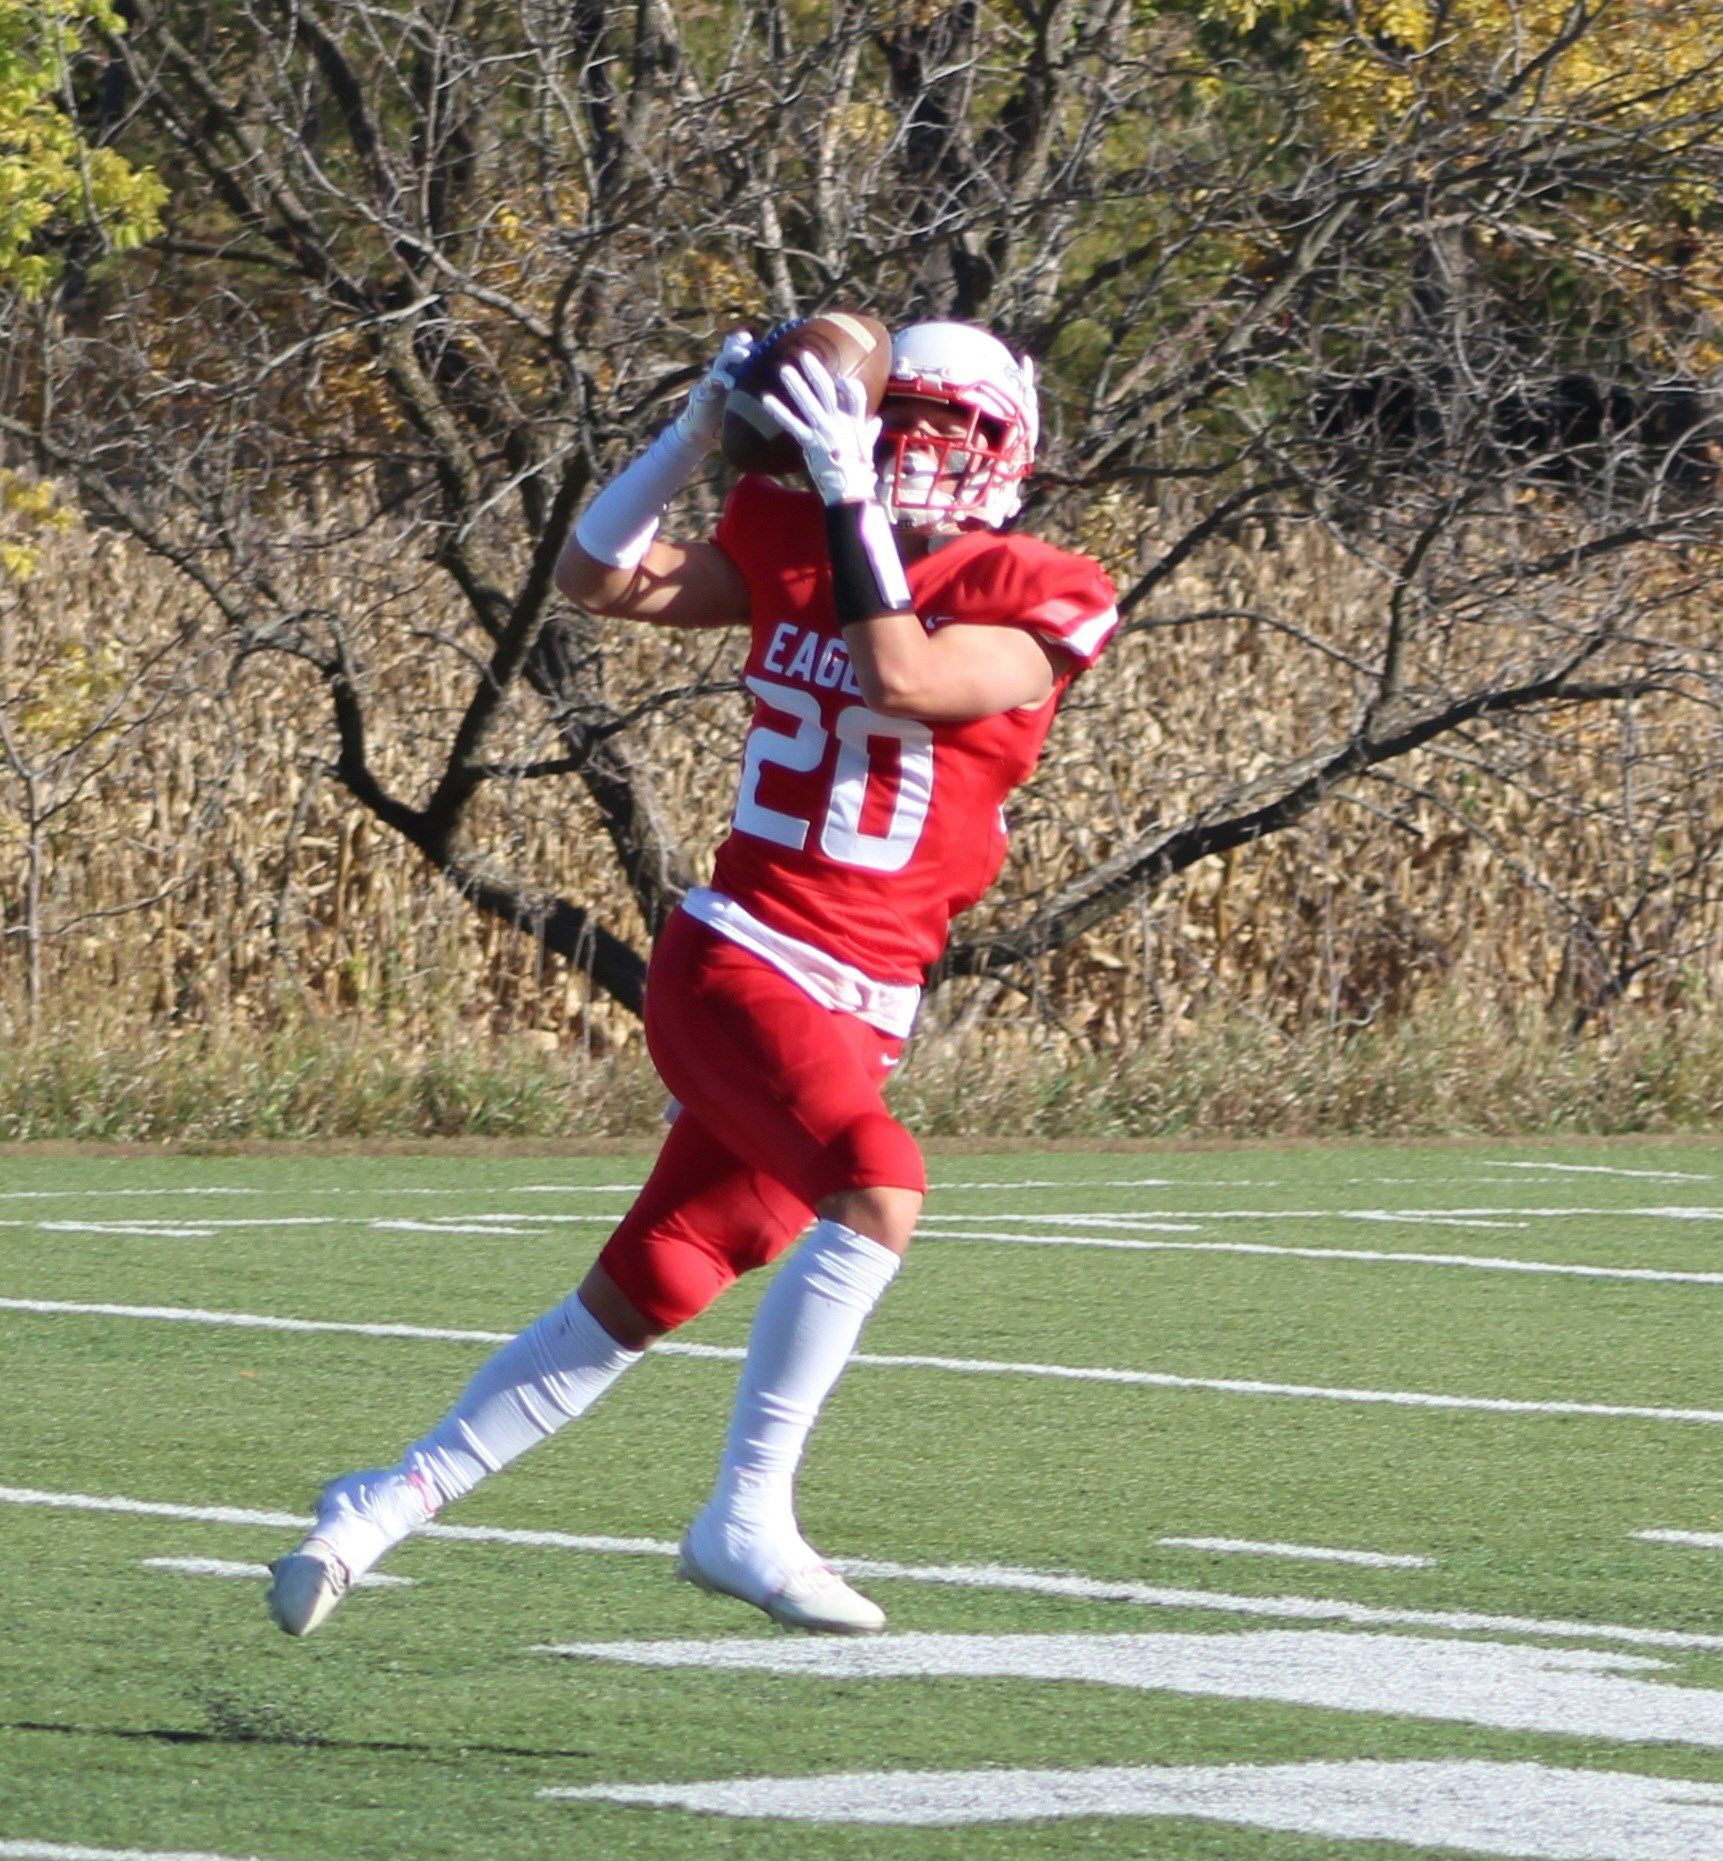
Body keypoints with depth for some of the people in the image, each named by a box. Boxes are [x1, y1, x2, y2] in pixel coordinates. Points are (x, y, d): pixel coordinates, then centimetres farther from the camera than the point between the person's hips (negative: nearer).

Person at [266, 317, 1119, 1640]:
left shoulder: (1032, 601, -3)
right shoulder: (794, 545, 7)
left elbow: (905, 677, -20)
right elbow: (598, 578, 11)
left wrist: (850, 501, -22)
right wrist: (701, 430, 0)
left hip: (855, 1013, 1)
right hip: (733, 960, -1)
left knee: (640, 1303, 7)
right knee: (876, 1192, -28)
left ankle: (399, 1496, 23)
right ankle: (747, 1518, -20)